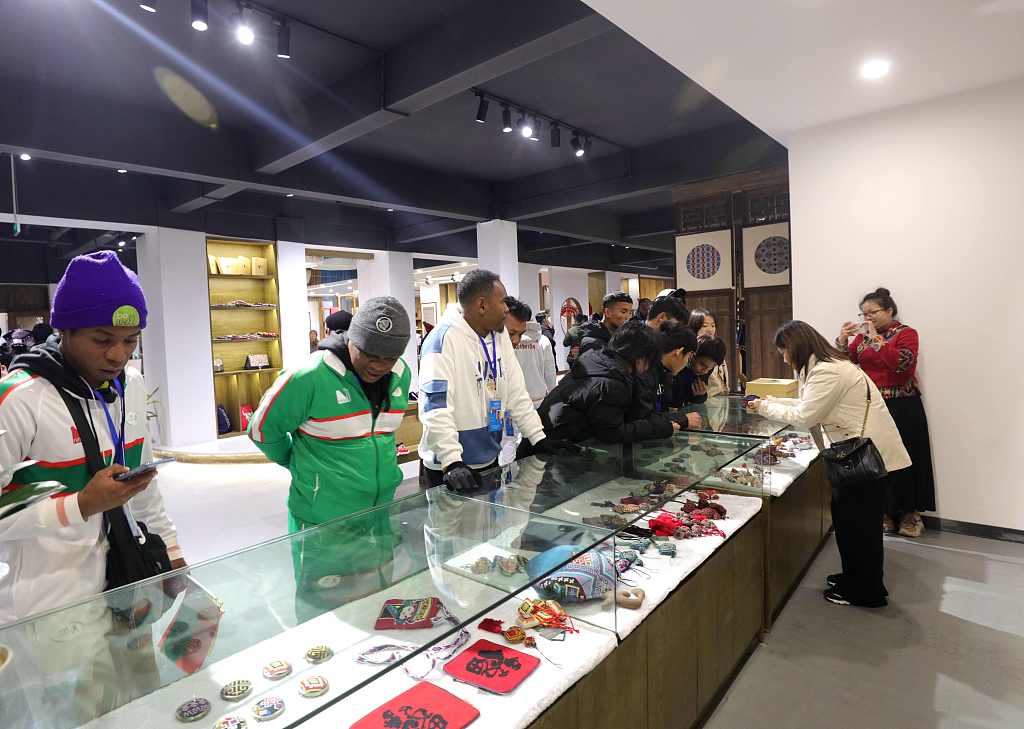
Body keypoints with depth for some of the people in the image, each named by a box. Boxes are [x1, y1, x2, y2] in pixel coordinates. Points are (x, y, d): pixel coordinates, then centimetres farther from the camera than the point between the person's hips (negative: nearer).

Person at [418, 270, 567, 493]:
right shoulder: (444, 338, -17)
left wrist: (539, 439, 8)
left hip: (492, 460, 7)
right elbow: (436, 406, -23)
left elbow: (516, 391, 11)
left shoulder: (499, 335, 6)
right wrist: (452, 462, -29)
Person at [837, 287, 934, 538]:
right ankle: (884, 510, 19)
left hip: (901, 409, -4)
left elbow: (901, 363, -22)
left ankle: (910, 512, 18)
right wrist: (843, 340, -8)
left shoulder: (906, 334, -4)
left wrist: (876, 339, -20)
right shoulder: (861, 335, 9)